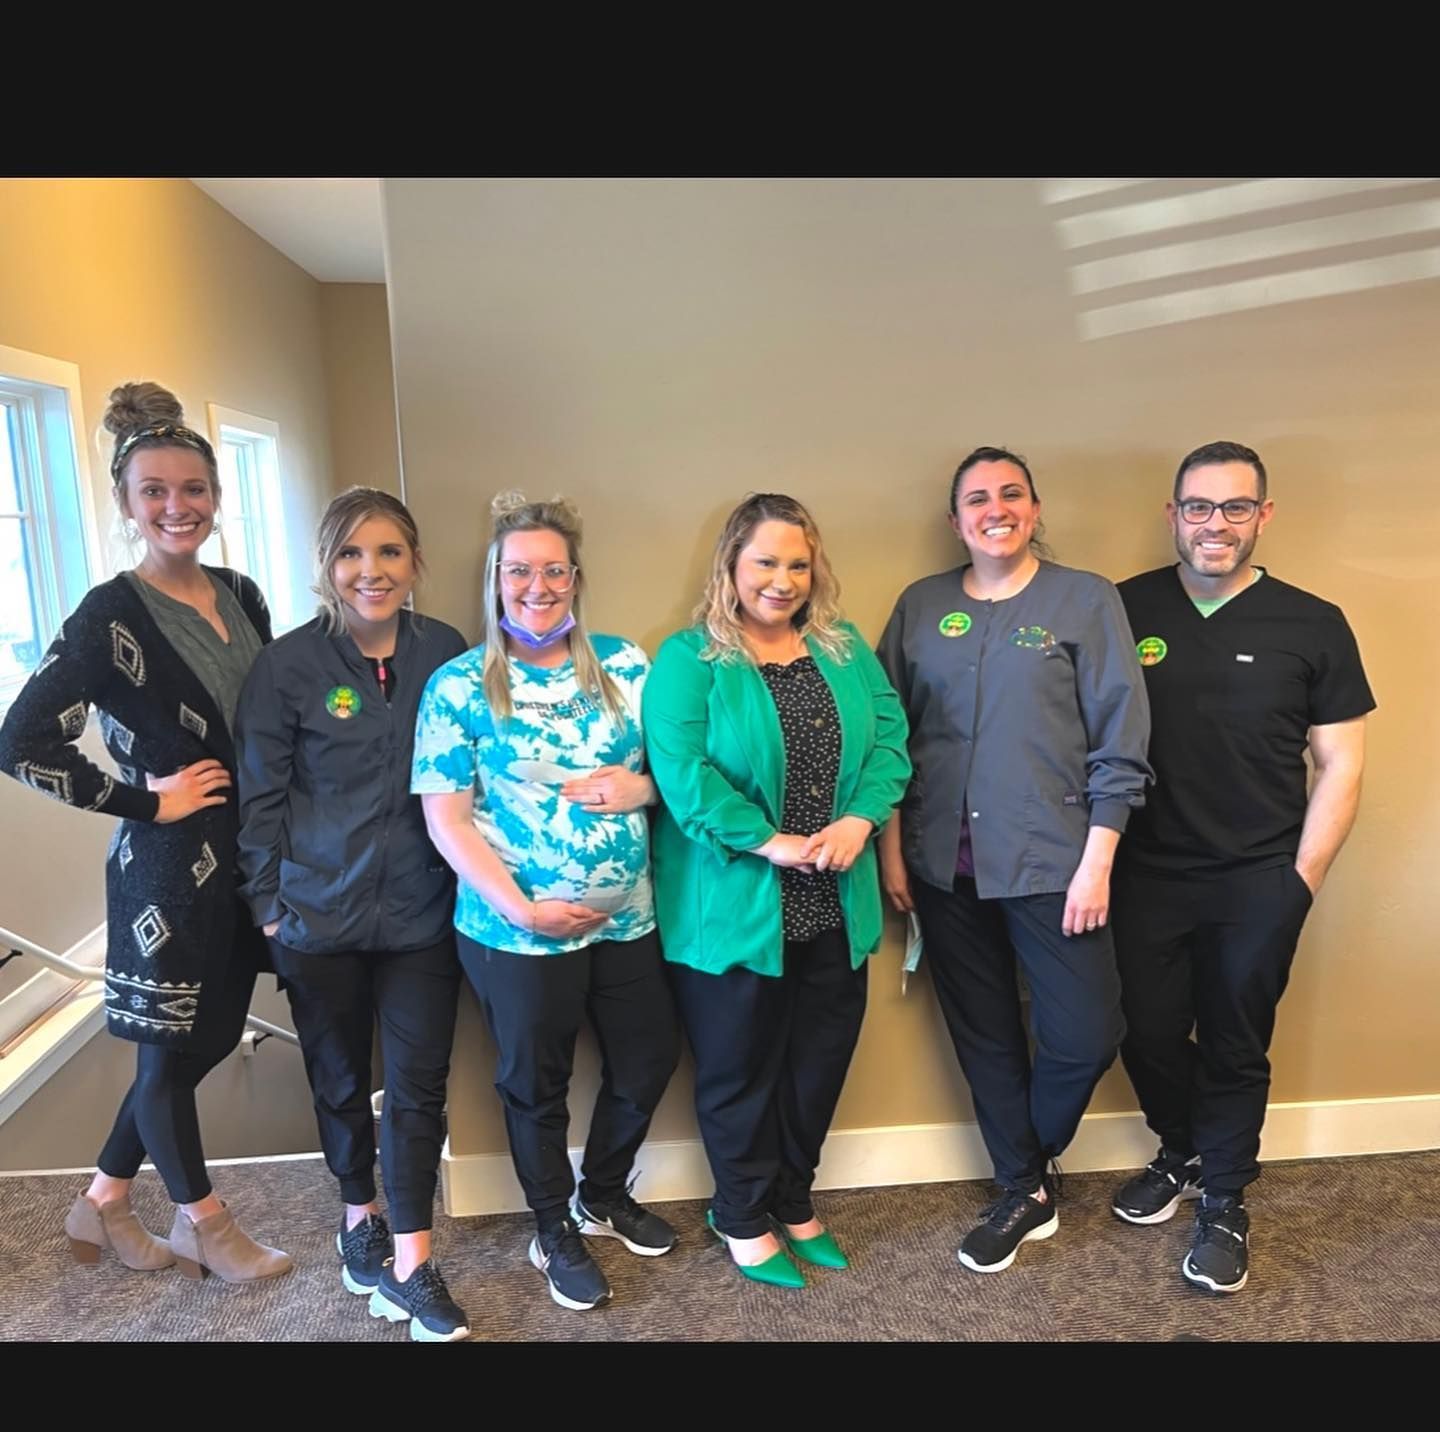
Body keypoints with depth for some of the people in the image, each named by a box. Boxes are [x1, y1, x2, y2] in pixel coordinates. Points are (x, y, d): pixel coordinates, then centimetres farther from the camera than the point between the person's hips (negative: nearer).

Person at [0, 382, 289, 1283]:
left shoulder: (242, 597, 5)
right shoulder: (110, 615, -15)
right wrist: (145, 801, -16)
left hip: (248, 854, 7)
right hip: (169, 866, -7)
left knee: (212, 1038, 18)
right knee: (171, 1051, 11)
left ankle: (104, 1203, 39)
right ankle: (204, 1225, 33)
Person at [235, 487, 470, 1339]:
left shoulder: (447, 653, -2)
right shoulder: (289, 664, -8)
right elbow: (261, 795, -4)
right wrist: (268, 904, -4)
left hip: (423, 913, 1)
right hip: (319, 915, -1)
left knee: (419, 1084, 5)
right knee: (341, 1077, 17)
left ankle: (412, 1266, 20)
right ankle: (360, 1214, 41)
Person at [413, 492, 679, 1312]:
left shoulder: (626, 666, 1)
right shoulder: (459, 686, -8)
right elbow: (446, 817, -10)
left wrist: (643, 787, -15)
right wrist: (518, 908, -18)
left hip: (628, 920, 4)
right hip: (518, 932, -3)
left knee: (650, 1062, 17)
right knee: (537, 1085, 15)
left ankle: (605, 1195, 46)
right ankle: (555, 1232, 40)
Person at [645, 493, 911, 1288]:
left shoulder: (846, 649, 8)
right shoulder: (687, 658, -9)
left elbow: (888, 737, 1)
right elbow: (681, 772, -18)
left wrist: (860, 819, -15)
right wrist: (771, 842, -21)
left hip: (833, 906, 5)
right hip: (734, 908, -5)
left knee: (821, 1060, 18)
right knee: (740, 1067, 12)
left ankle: (794, 1202, 40)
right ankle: (744, 1219, 33)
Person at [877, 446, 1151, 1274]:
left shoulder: (1087, 600, -2)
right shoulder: (921, 606, 6)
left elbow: (1120, 744, -5)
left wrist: (1096, 862, -10)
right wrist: (893, 848, 4)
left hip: (1051, 862, -2)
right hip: (946, 866, 3)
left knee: (1087, 1034, 1)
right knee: (984, 1038, 12)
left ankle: (1033, 1163, 33)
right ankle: (1024, 1193, 34)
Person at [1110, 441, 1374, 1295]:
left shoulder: (1313, 626, -4)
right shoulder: (1126, 609, -2)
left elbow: (1341, 765, -1)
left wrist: (1301, 881, -5)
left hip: (1258, 882, -1)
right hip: (1148, 873, 2)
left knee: (1235, 1047, 11)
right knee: (1148, 1034, 13)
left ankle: (1225, 1202, 33)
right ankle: (1182, 1154, 42)